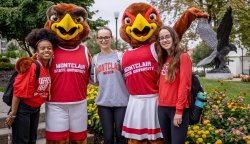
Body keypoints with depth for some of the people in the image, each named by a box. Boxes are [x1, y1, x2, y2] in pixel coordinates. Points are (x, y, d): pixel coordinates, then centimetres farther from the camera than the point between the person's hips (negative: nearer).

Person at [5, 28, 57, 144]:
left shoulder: (49, 68, -1)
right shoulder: (31, 66, -22)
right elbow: (18, 91, -21)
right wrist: (13, 114, -18)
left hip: (36, 109, 7)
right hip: (23, 108, -7)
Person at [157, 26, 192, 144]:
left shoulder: (183, 57, -7)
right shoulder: (163, 59, 14)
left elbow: (184, 85, -13)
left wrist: (179, 110, -16)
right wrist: (161, 103, 3)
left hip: (177, 109, -7)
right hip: (162, 108, 7)